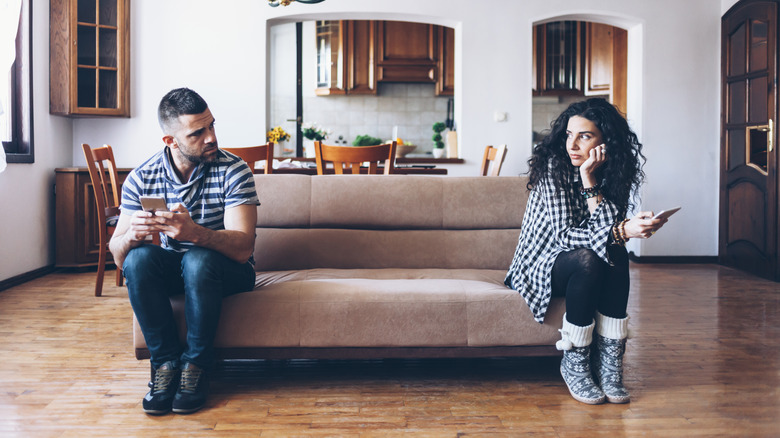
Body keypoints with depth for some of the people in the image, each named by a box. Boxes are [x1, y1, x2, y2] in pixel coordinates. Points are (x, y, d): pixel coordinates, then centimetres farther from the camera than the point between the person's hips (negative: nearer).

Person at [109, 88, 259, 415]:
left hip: (226, 271, -2)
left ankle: (196, 365, -17)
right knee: (138, 258, -28)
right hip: (169, 270, 3)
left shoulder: (233, 171, -17)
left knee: (198, 260, -35)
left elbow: (243, 247, -27)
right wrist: (132, 235, -36)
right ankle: (166, 361, -15)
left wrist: (195, 232, -47)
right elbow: (117, 256, -11)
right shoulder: (141, 178, -8)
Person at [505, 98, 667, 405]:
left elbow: (609, 228, -18)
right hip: (539, 266, -4)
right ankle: (574, 364, -19)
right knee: (588, 259, -33)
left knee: (616, 254, -27)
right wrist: (622, 231, -37)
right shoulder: (554, 165, -18)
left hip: (585, 269, 4)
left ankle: (609, 361, -21)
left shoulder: (616, 172, -4)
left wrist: (589, 181, -24)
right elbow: (563, 235, -25)